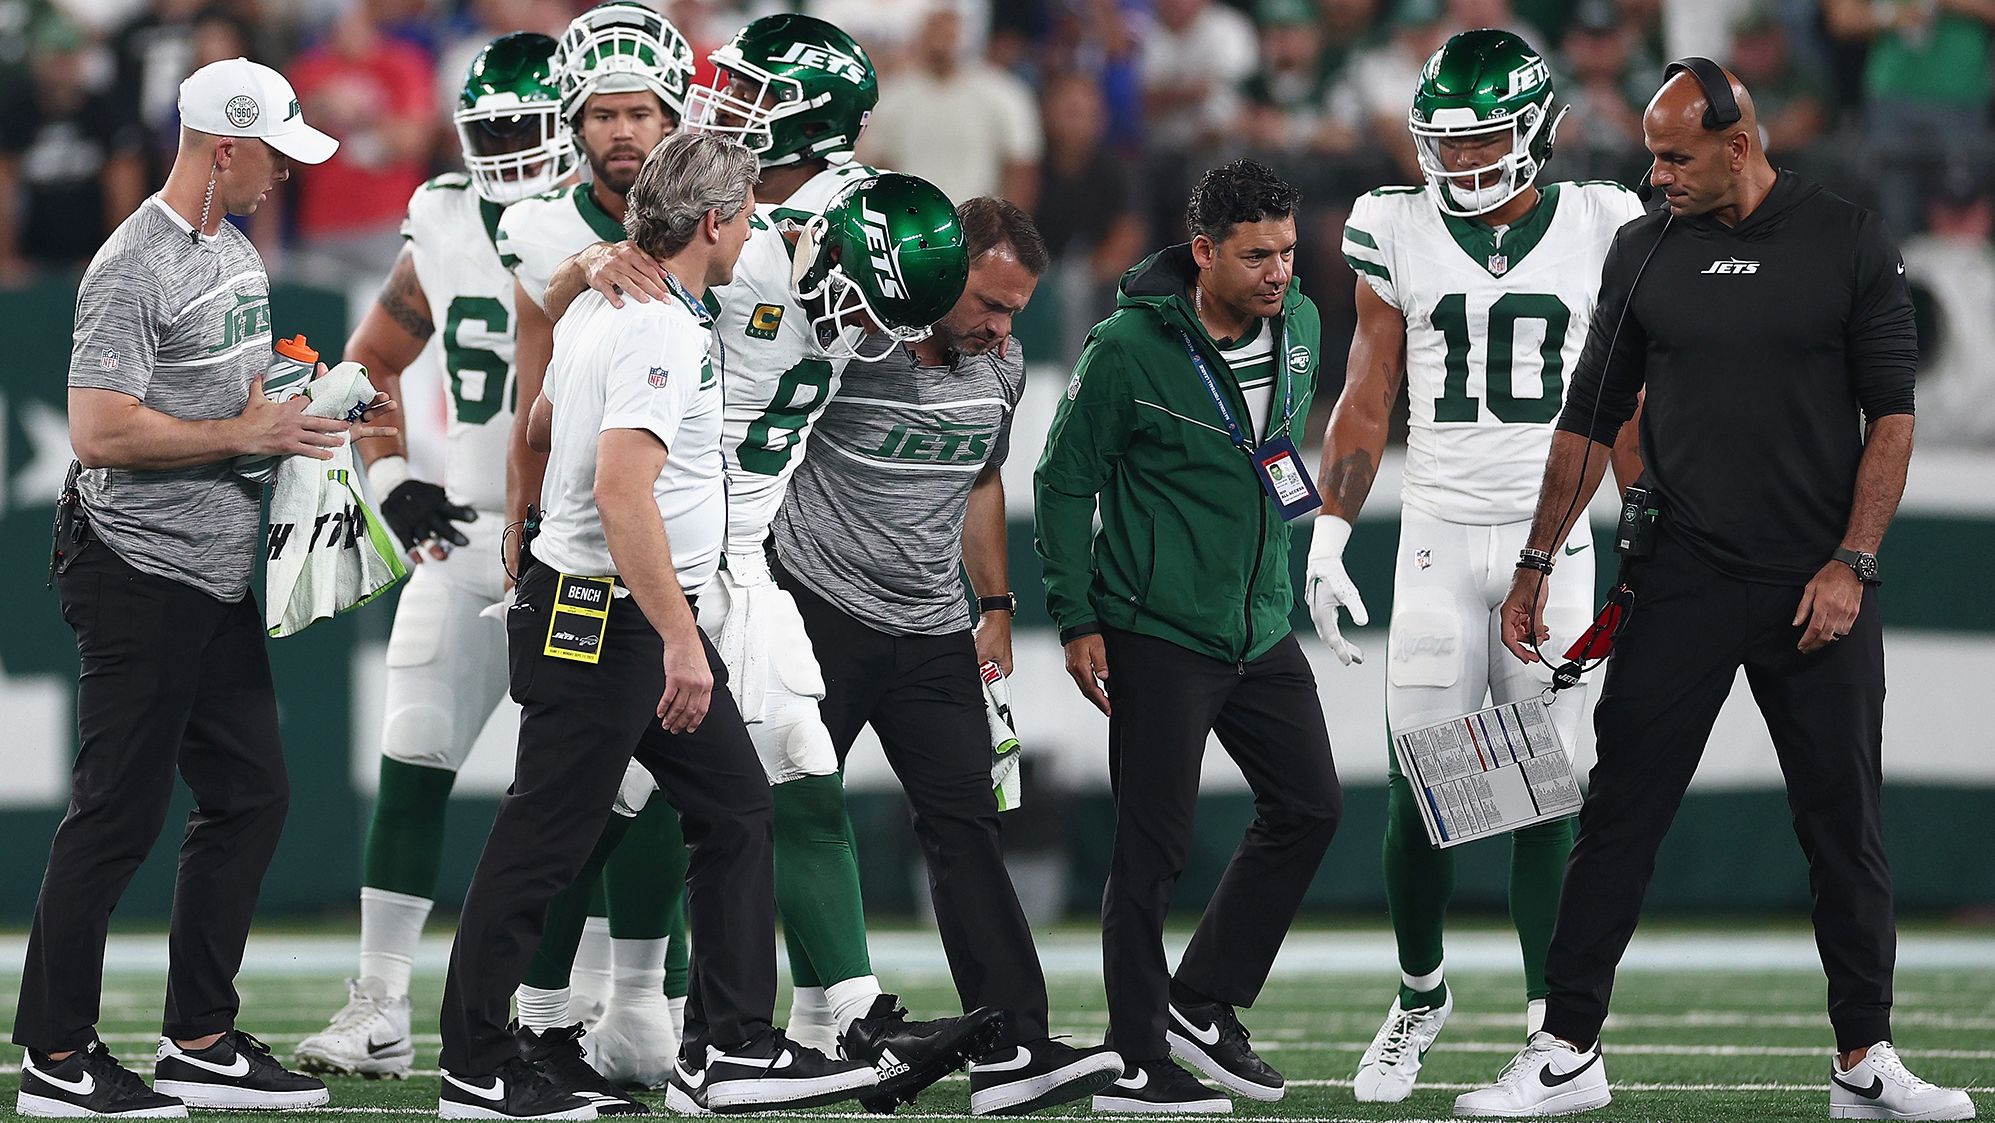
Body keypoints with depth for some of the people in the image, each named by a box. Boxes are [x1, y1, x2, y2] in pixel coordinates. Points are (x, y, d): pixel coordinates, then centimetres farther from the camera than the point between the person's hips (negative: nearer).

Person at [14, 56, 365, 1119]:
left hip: (221, 581, 10)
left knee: (249, 798, 10)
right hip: (144, 581, -10)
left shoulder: (236, 253, 14)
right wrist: (247, 434, -18)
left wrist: (307, 407, 8)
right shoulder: (136, 268, -17)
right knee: (117, 814, -5)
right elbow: (100, 433, -23)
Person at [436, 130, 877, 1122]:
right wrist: (681, 639, -29)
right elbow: (621, 490, -29)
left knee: (735, 815, 11)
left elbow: (541, 423, 26)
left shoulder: (597, 304, 10)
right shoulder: (663, 331, -20)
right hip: (602, 619, -11)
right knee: (541, 846, -3)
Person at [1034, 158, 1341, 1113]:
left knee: (1308, 809, 5)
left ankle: (1202, 1005, 17)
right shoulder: (1131, 348, -15)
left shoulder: (1299, 327, 4)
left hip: (1260, 630, 7)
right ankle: (1135, 1061, 2)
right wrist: (1077, 620, -10)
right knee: (1153, 845, -4)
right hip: (1157, 633, -7)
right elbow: (1065, 483, -7)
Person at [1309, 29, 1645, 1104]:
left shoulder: (1598, 229, 2)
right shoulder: (1397, 232, 3)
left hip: (1555, 540, 0)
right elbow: (1367, 401, 9)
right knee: (1420, 789, -2)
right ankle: (1418, 991, 18)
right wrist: (1327, 539, 3)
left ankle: (1552, 1021, 1)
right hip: (1439, 538, 0)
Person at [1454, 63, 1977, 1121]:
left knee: (1845, 827, 3)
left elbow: (1891, 415, -1)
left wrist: (1851, 564, -9)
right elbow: (1590, 418, 12)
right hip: (1680, 585, 1)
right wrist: (1535, 562, 10)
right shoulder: (1642, 251, 7)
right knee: (1619, 816, -2)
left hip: (1818, 589, -1)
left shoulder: (1850, 244, 0)